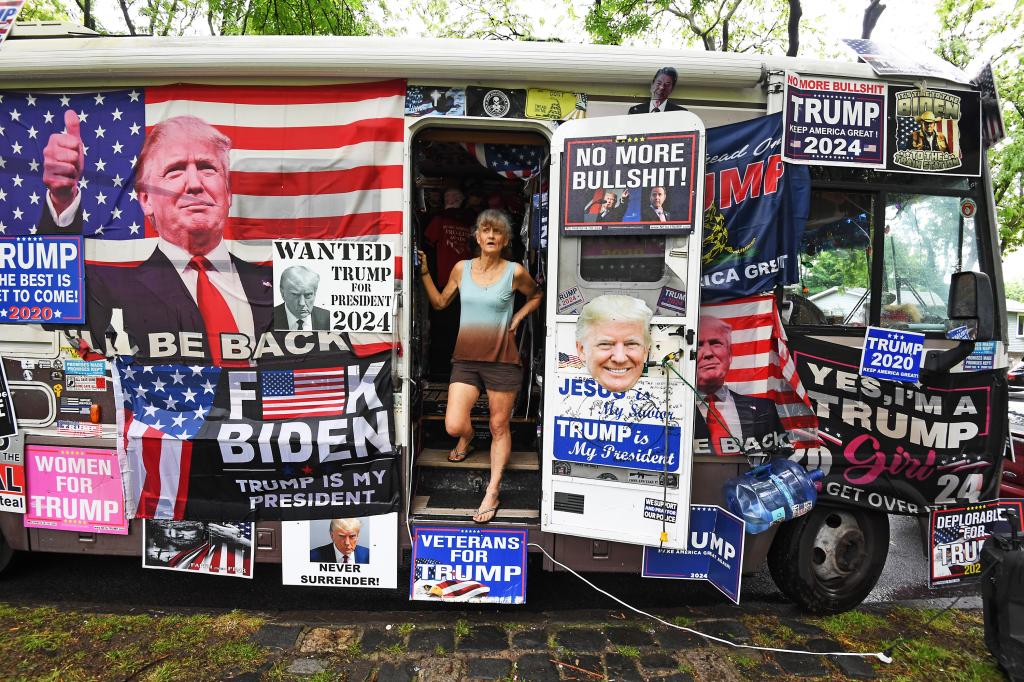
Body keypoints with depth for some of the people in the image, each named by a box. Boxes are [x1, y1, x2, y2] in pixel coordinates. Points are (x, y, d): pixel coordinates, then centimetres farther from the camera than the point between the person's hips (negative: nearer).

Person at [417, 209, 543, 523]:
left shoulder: (514, 271, -3)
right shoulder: (462, 268, 4)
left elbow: (536, 295, 15)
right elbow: (440, 302, 16)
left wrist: (517, 318, 2)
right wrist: (425, 274, 7)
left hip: (502, 359, -2)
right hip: (466, 357, 2)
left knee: (499, 427, 7)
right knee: (454, 425, -6)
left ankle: (492, 492, 21)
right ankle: (466, 439, 34)